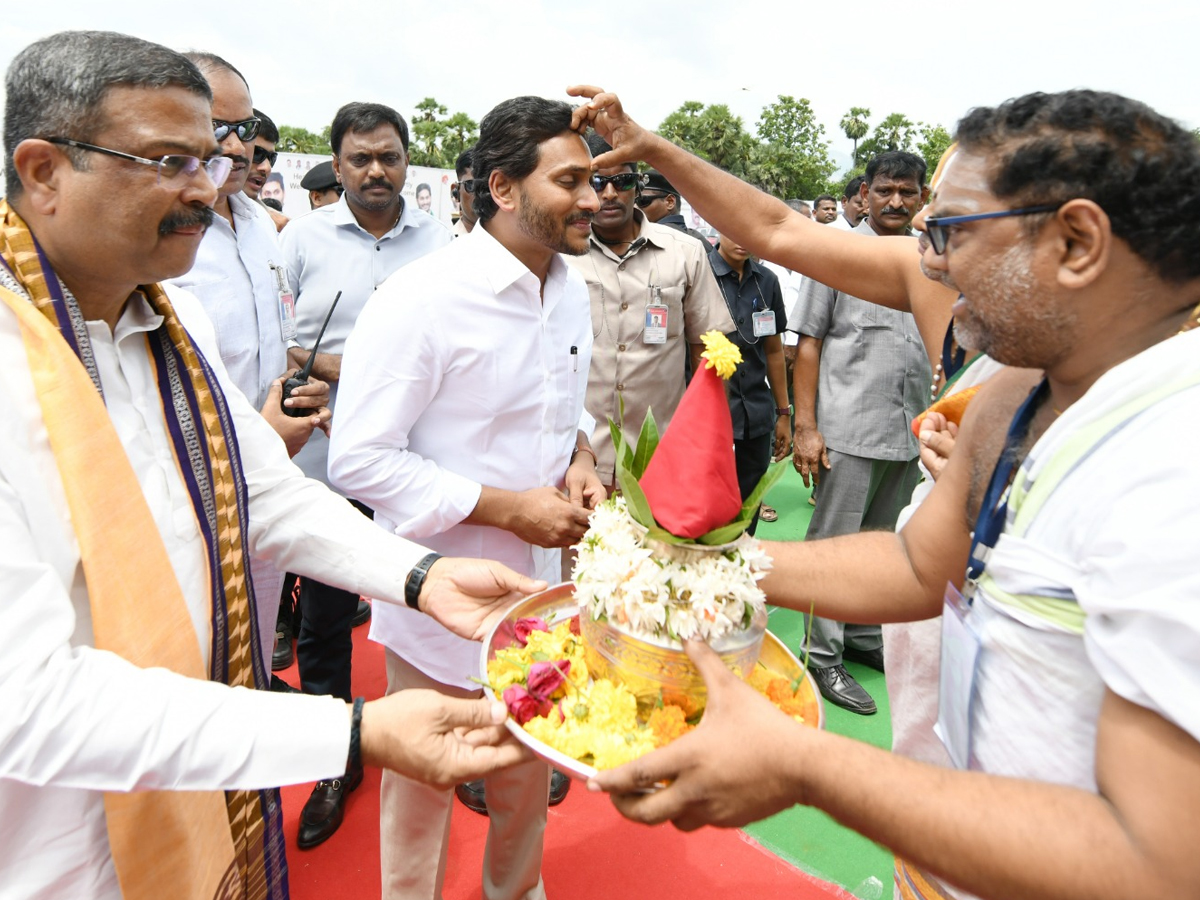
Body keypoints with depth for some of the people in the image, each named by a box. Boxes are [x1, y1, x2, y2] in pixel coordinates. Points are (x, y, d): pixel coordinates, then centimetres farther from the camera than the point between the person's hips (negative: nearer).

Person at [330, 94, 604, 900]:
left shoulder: (571, 288, 4)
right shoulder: (420, 298, -21)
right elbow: (360, 460, -21)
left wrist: (580, 459, -4)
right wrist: (509, 507, -22)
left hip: (539, 585, 7)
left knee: (531, 770, 26)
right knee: (425, 787, 16)